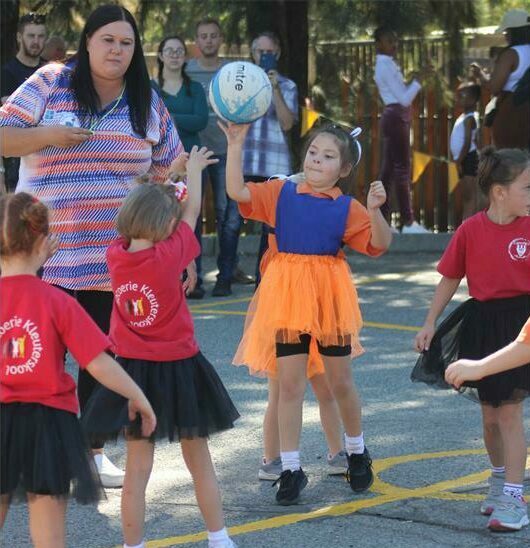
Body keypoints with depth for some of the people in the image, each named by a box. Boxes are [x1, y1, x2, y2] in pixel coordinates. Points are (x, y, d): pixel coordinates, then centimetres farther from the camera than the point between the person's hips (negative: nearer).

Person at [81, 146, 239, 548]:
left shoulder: (116, 255, -6)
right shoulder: (169, 256, -17)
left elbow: (138, 218, 13)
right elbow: (192, 212, -2)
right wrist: (195, 169, 14)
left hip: (133, 370, 3)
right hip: (178, 370, -3)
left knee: (137, 468, 6)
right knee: (200, 463, 11)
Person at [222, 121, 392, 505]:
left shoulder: (347, 208, 0)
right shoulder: (281, 193, 3)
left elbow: (380, 244, -6)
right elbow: (237, 191, -7)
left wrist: (375, 210, -23)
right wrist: (236, 144, -14)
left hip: (329, 299, 0)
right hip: (287, 296, 0)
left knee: (340, 380, 12)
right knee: (289, 384, 1)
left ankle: (357, 453, 34)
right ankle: (291, 469, 8)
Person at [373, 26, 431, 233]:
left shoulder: (386, 65, 17)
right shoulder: (386, 67, -14)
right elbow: (404, 99, -18)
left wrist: (414, 80, 11)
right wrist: (419, 79, -15)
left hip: (394, 118, 10)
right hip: (396, 118, -10)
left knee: (389, 169, 9)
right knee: (402, 169, -8)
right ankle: (408, 222, -7)